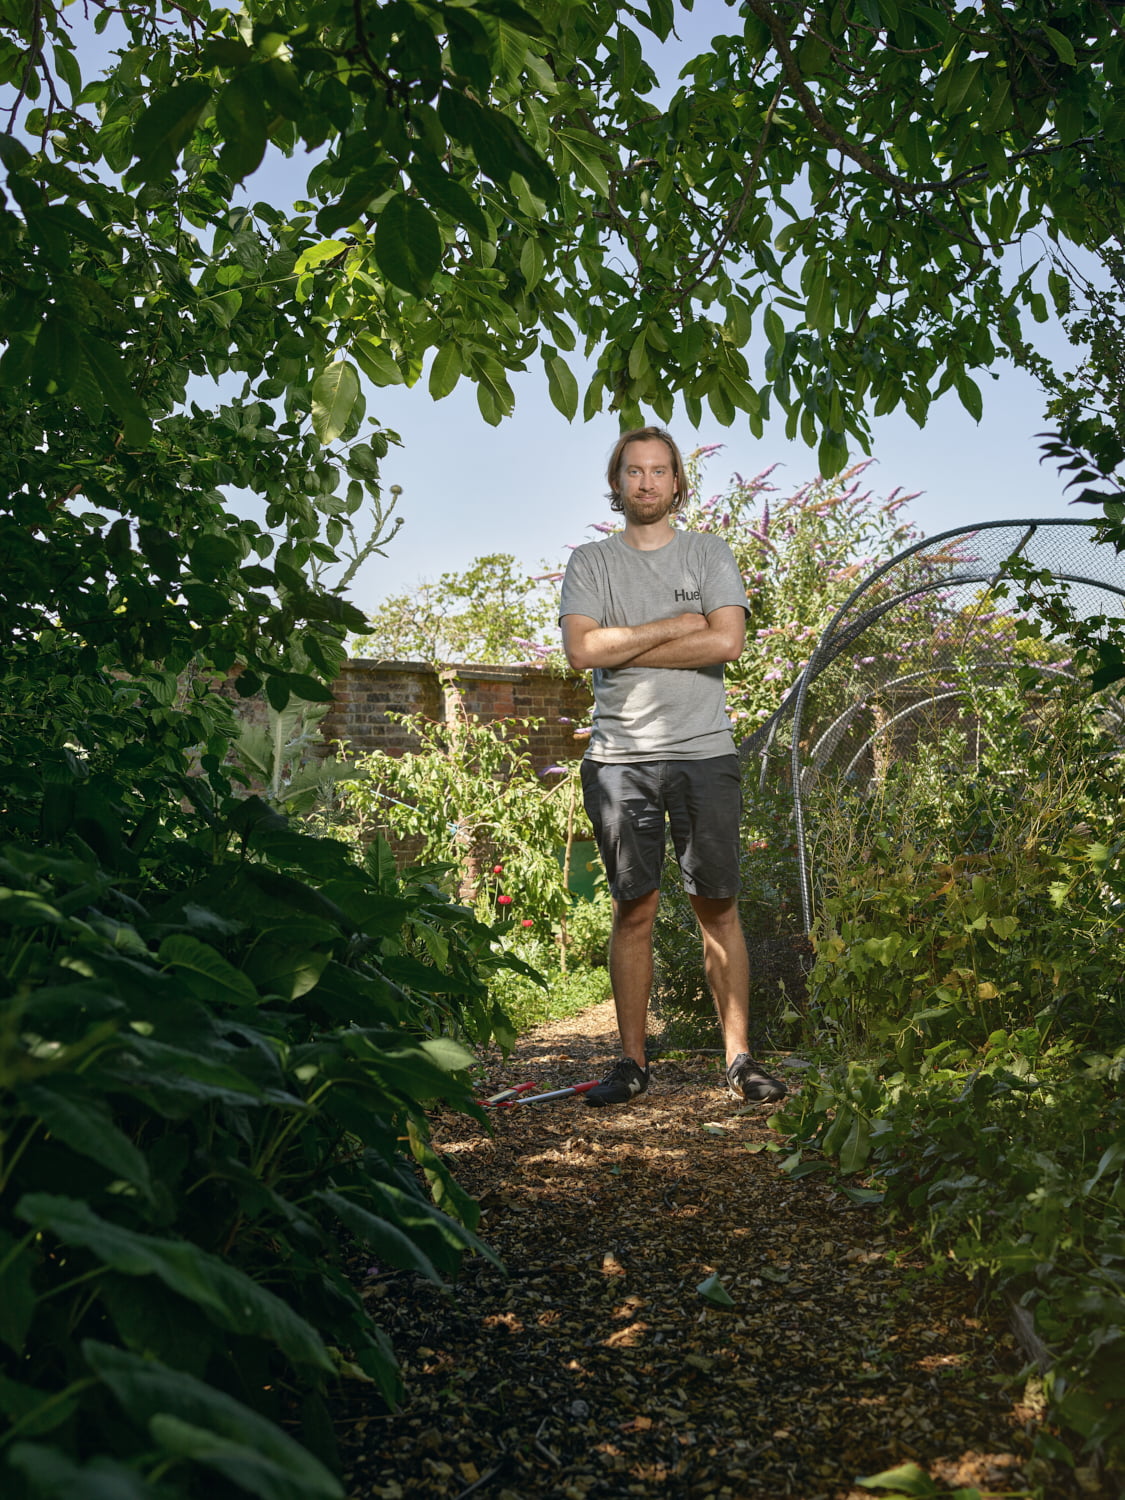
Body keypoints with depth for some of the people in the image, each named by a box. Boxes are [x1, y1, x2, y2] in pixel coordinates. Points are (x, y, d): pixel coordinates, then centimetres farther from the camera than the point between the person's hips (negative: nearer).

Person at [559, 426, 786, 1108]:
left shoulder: (710, 552, 11)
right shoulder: (591, 561, 11)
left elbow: (728, 641, -6)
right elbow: (582, 649, -6)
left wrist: (624, 646, -5)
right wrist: (677, 626, -6)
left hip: (704, 751, 0)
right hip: (620, 757, 0)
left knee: (718, 905, 2)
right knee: (635, 909, 2)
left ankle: (739, 1057, 10)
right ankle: (633, 1061, 11)